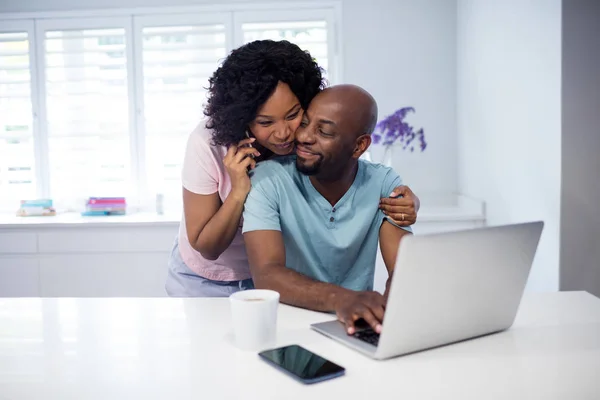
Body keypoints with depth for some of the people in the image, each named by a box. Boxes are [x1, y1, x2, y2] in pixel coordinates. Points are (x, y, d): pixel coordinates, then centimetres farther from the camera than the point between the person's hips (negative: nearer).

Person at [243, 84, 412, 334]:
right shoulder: (269, 180, -13)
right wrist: (340, 298, -40)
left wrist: (389, 304, -36)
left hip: (357, 323, 1)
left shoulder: (384, 184, -5)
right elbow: (266, 274, -23)